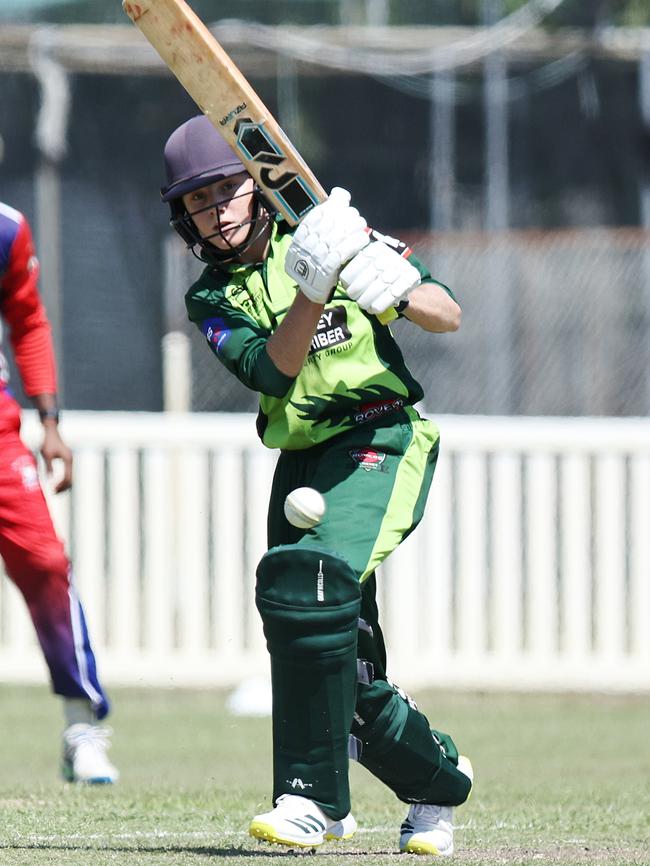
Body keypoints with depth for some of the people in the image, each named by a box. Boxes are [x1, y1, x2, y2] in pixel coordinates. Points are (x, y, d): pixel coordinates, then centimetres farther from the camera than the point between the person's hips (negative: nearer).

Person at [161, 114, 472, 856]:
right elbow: (271, 371, -12)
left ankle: (314, 797, -26)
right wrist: (311, 290, -25)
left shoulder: (333, 230, 0)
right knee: (340, 666, 3)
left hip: (381, 439, -5)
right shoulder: (211, 299, 7)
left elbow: (449, 317, -3)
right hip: (302, 459, 5)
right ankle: (437, 777, 28)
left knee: (307, 580, -28)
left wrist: (394, 286, -24)